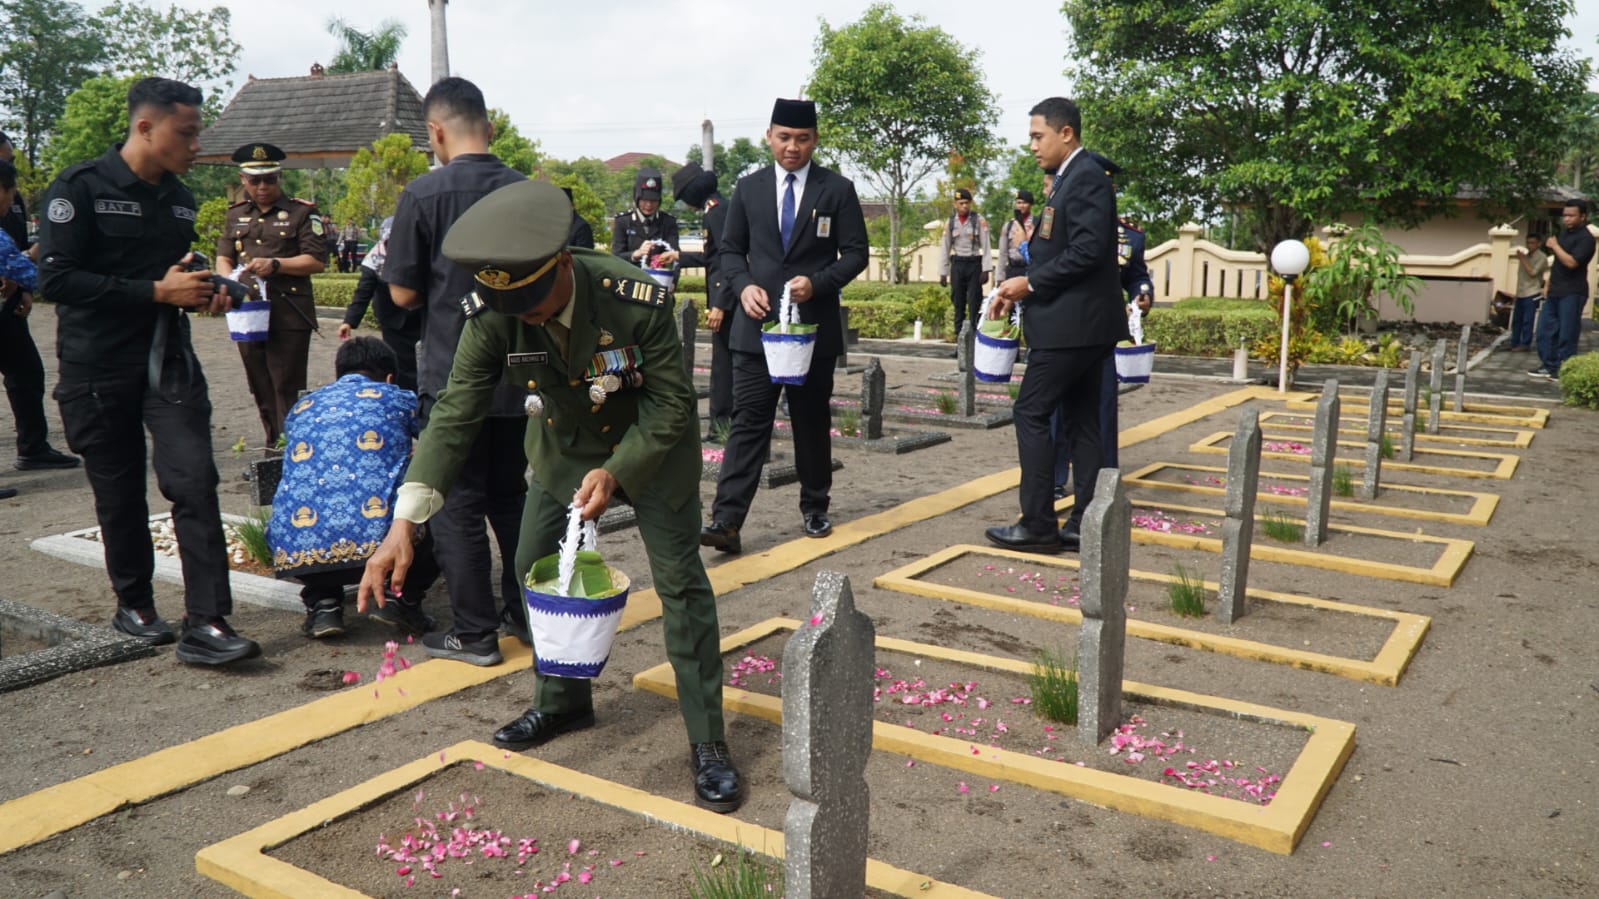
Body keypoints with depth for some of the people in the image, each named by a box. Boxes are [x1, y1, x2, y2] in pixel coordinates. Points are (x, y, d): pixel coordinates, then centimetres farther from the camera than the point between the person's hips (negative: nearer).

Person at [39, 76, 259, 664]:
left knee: (195, 484, -10)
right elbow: (55, 279, -16)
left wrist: (202, 294, 4)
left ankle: (205, 625, -11)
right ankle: (133, 604, 28)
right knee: (119, 495, 7)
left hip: (169, 362, 4)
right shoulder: (80, 188, -8)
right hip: (97, 369, -4)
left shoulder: (179, 198, 12)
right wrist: (158, 291, -19)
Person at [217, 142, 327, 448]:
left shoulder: (302, 213, 3)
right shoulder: (236, 215, 18)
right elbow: (223, 257, 15)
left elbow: (315, 262, -4)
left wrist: (275, 264, -17)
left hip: (289, 319, -5)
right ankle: (274, 451, 21)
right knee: (262, 393, 11)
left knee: (287, 393, -8)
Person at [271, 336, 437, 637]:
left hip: (299, 548, 3)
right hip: (384, 537, -3)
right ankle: (405, 597, 9)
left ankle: (322, 604, 16)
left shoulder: (302, 407, 29)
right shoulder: (401, 400, 21)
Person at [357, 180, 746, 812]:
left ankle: (707, 742, 2)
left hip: (651, 447, -4)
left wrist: (615, 473, -35)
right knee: (538, 568, 9)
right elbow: (456, 413, -22)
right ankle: (563, 702, 32)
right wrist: (404, 523, -30)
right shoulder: (490, 315, -24)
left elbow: (672, 404, -23)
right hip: (563, 446, 4)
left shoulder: (637, 302, -34)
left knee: (680, 580, -9)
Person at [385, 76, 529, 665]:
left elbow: (403, 293, -8)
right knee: (510, 493, 18)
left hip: (452, 373, -5)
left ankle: (474, 633, 10)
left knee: (458, 503, 5)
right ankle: (526, 611, 25)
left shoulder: (424, 194, -11)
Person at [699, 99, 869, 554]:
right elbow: (730, 249, 10)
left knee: (812, 423, 10)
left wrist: (816, 282, -17)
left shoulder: (838, 189, 1)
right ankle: (726, 521, -8)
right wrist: (744, 286, -10)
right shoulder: (749, 188, 7)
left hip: (814, 326, -1)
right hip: (757, 325, 1)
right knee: (748, 422, -4)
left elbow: (856, 254, -1)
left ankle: (814, 509, 26)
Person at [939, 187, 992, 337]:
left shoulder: (979, 221, -3)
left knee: (974, 302, -5)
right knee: (958, 302, 6)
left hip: (974, 264, -3)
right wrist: (943, 273, 5)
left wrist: (986, 270, -13)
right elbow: (945, 249, 8)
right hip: (957, 265, 3)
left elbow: (986, 246, -5)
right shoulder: (950, 223, 6)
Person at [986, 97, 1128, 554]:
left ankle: (1038, 524, 0)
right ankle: (1083, 525, 13)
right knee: (1081, 419, 9)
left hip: (1072, 322, -10)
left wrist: (1029, 282, -15)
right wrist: (1020, 288, 6)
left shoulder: (1086, 177, -13)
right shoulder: (1072, 178, 18)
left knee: (1031, 413, -6)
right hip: (1083, 321, 10)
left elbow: (1087, 251, -23)